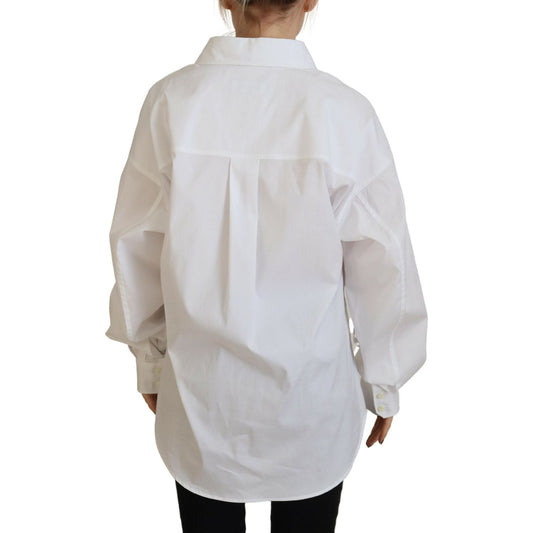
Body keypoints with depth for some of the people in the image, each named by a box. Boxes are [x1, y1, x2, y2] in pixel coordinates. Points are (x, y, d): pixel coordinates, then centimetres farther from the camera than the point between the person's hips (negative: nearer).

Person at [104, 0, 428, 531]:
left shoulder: (171, 101, -12)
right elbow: (382, 266, -9)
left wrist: (149, 359, 12)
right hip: (310, 399, -1)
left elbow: (137, 251, -4)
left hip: (202, 393, 2)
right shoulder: (344, 113, -16)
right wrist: (385, 384, 7)